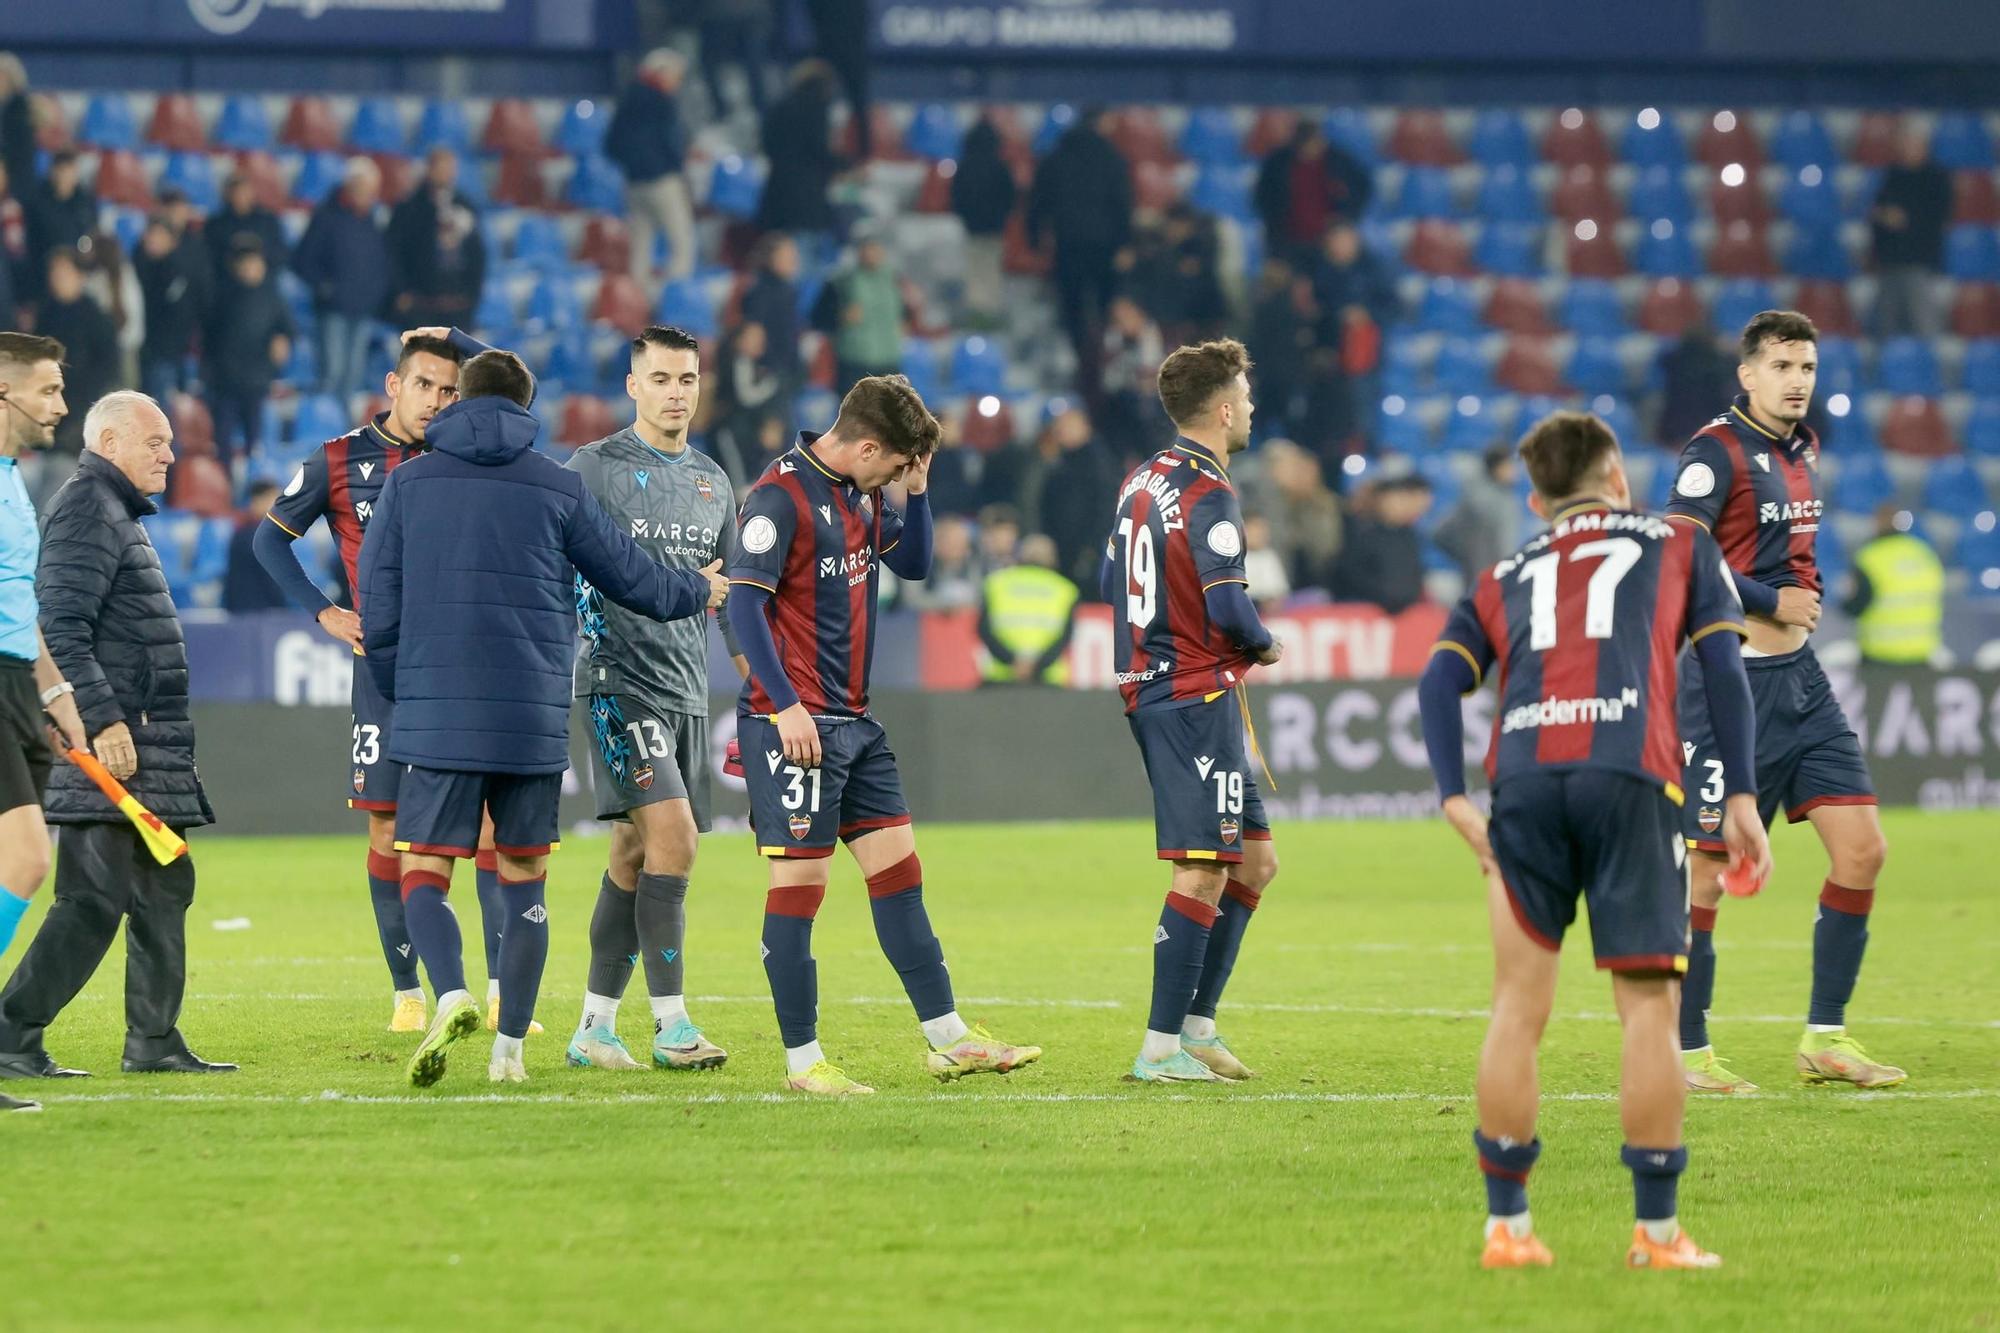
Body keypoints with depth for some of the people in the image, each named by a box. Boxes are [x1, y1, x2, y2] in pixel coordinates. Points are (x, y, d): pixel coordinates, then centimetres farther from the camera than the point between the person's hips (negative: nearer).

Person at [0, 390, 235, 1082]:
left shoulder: (118, 515, 22)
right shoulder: (86, 512, -11)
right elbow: (61, 629, -20)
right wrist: (103, 719, -24)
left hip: (148, 750, 11)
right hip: (108, 747, -11)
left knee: (164, 889, 12)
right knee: (95, 899, -12)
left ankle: (154, 1042, 16)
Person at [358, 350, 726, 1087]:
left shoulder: (408, 483, 5)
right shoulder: (558, 488, 5)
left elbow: (378, 611, 4)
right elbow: (631, 578, 15)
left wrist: (400, 695, 18)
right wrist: (698, 590, 35)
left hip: (437, 720, -1)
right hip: (534, 722, 1)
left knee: (423, 876, 1)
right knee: (524, 883, 11)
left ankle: (451, 996, -26)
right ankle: (510, 1048, 9)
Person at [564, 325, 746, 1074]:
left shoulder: (711, 481, 15)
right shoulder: (593, 469, -4)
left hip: (687, 688, 6)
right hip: (620, 679, -6)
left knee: (634, 855, 7)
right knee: (672, 837, -18)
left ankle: (595, 1027, 13)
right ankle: (670, 1027, -17)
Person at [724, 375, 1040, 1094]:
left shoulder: (861, 495, 13)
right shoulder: (780, 496, -14)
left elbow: (914, 563, 24)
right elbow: (744, 600, -19)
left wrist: (916, 489, 7)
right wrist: (785, 705, -23)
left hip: (853, 721, 9)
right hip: (795, 725, -9)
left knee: (898, 869, 10)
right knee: (799, 881, -5)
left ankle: (948, 1039, 15)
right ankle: (802, 1059, 0)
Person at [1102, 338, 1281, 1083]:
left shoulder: (1141, 483, 13)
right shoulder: (1208, 494, -15)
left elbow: (1110, 585, 20)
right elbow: (1228, 608, -21)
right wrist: (1264, 646, -2)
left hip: (1149, 687, 10)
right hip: (1198, 695, -10)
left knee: (1254, 860, 15)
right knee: (1203, 871, -7)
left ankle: (1195, 1023, 15)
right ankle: (1162, 1048, -8)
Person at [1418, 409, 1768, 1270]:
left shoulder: (1502, 579, 27)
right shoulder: (1677, 546, 23)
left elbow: (1441, 680, 11)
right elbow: (1722, 667, 10)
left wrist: (1454, 798, 5)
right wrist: (1740, 796, 7)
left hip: (1524, 774, 2)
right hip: (1631, 771, -2)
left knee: (1519, 1007, 7)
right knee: (1648, 1005, 2)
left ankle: (1507, 1227, 7)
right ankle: (1656, 1232, 1)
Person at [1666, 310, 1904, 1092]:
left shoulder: (1802, 450, 13)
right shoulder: (1716, 452, -12)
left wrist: (1807, 596, 13)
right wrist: (1773, 603, -15)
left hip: (1798, 677, 8)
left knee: (1862, 850, 1)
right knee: (1707, 873, -4)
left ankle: (1825, 1039, 9)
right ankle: (1686, 1053, 6)